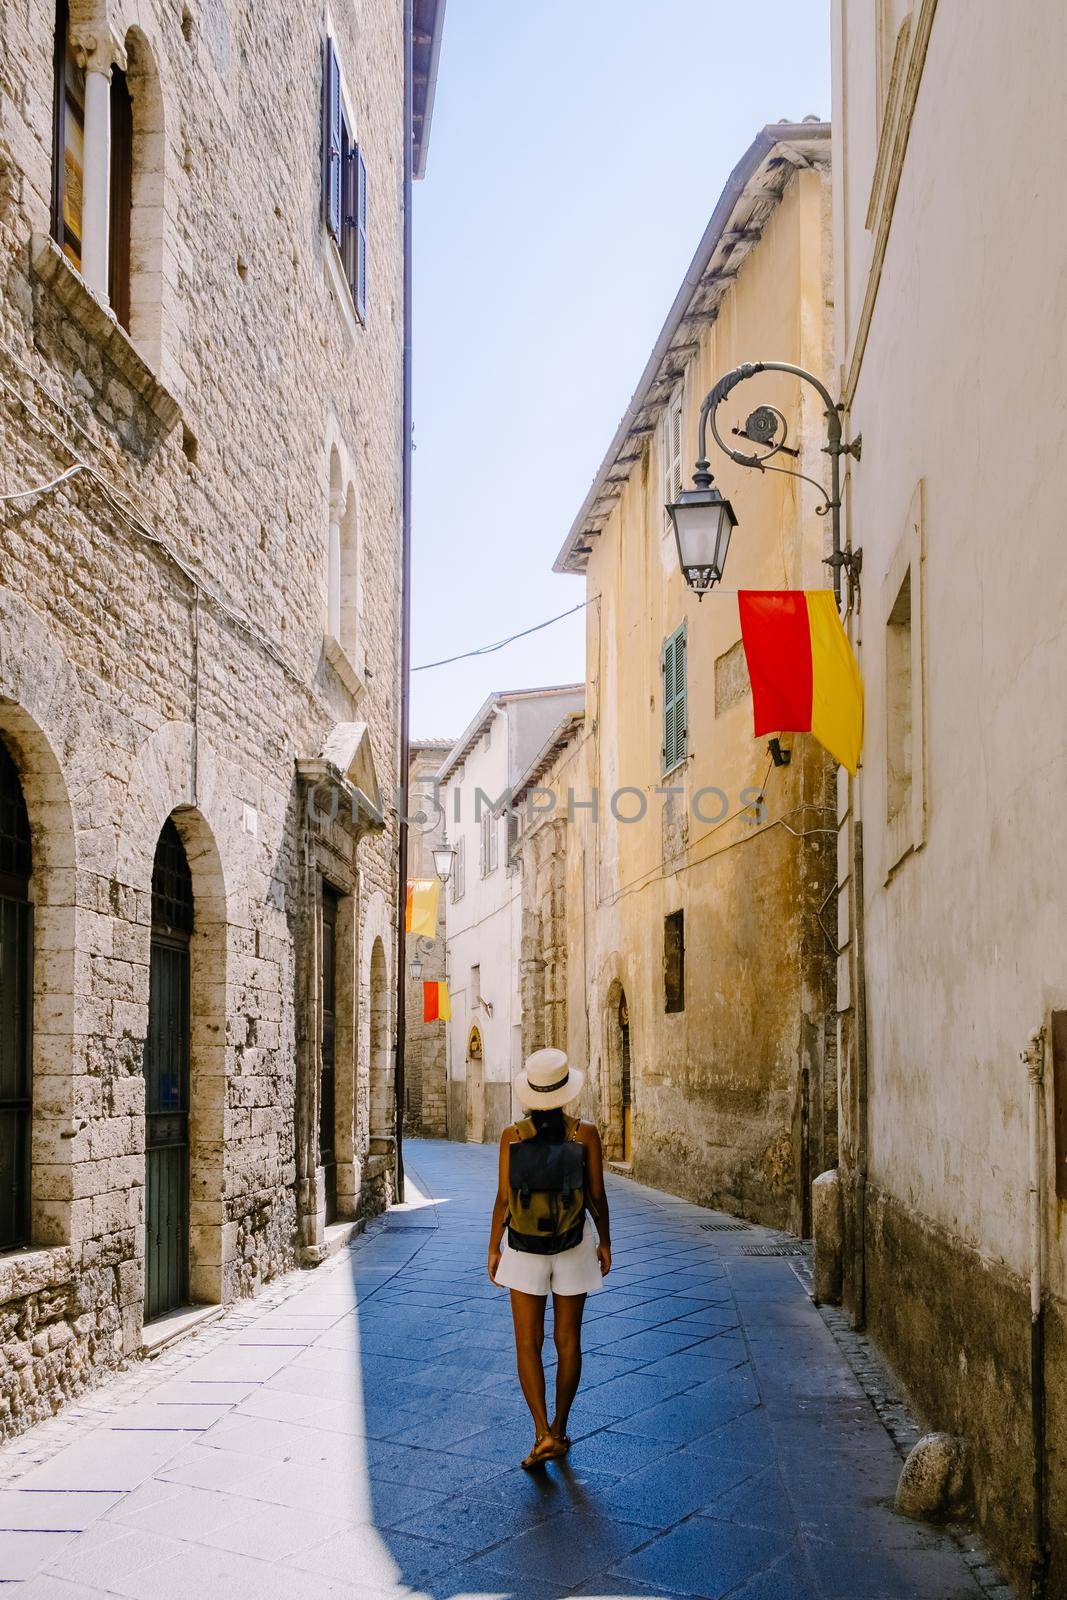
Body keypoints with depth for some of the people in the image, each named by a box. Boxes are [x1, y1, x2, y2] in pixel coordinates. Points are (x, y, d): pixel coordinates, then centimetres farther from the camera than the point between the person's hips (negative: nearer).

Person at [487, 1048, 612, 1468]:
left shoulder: (512, 1136, -10)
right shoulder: (586, 1134, -10)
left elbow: (503, 1198, -7)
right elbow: (597, 1196, -4)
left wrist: (493, 1248, 5)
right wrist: (605, 1242, 10)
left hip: (524, 1249, 0)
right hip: (572, 1247, 1)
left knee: (528, 1343, 6)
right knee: (568, 1341, 13)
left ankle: (543, 1434, -7)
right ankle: (559, 1430, 23)